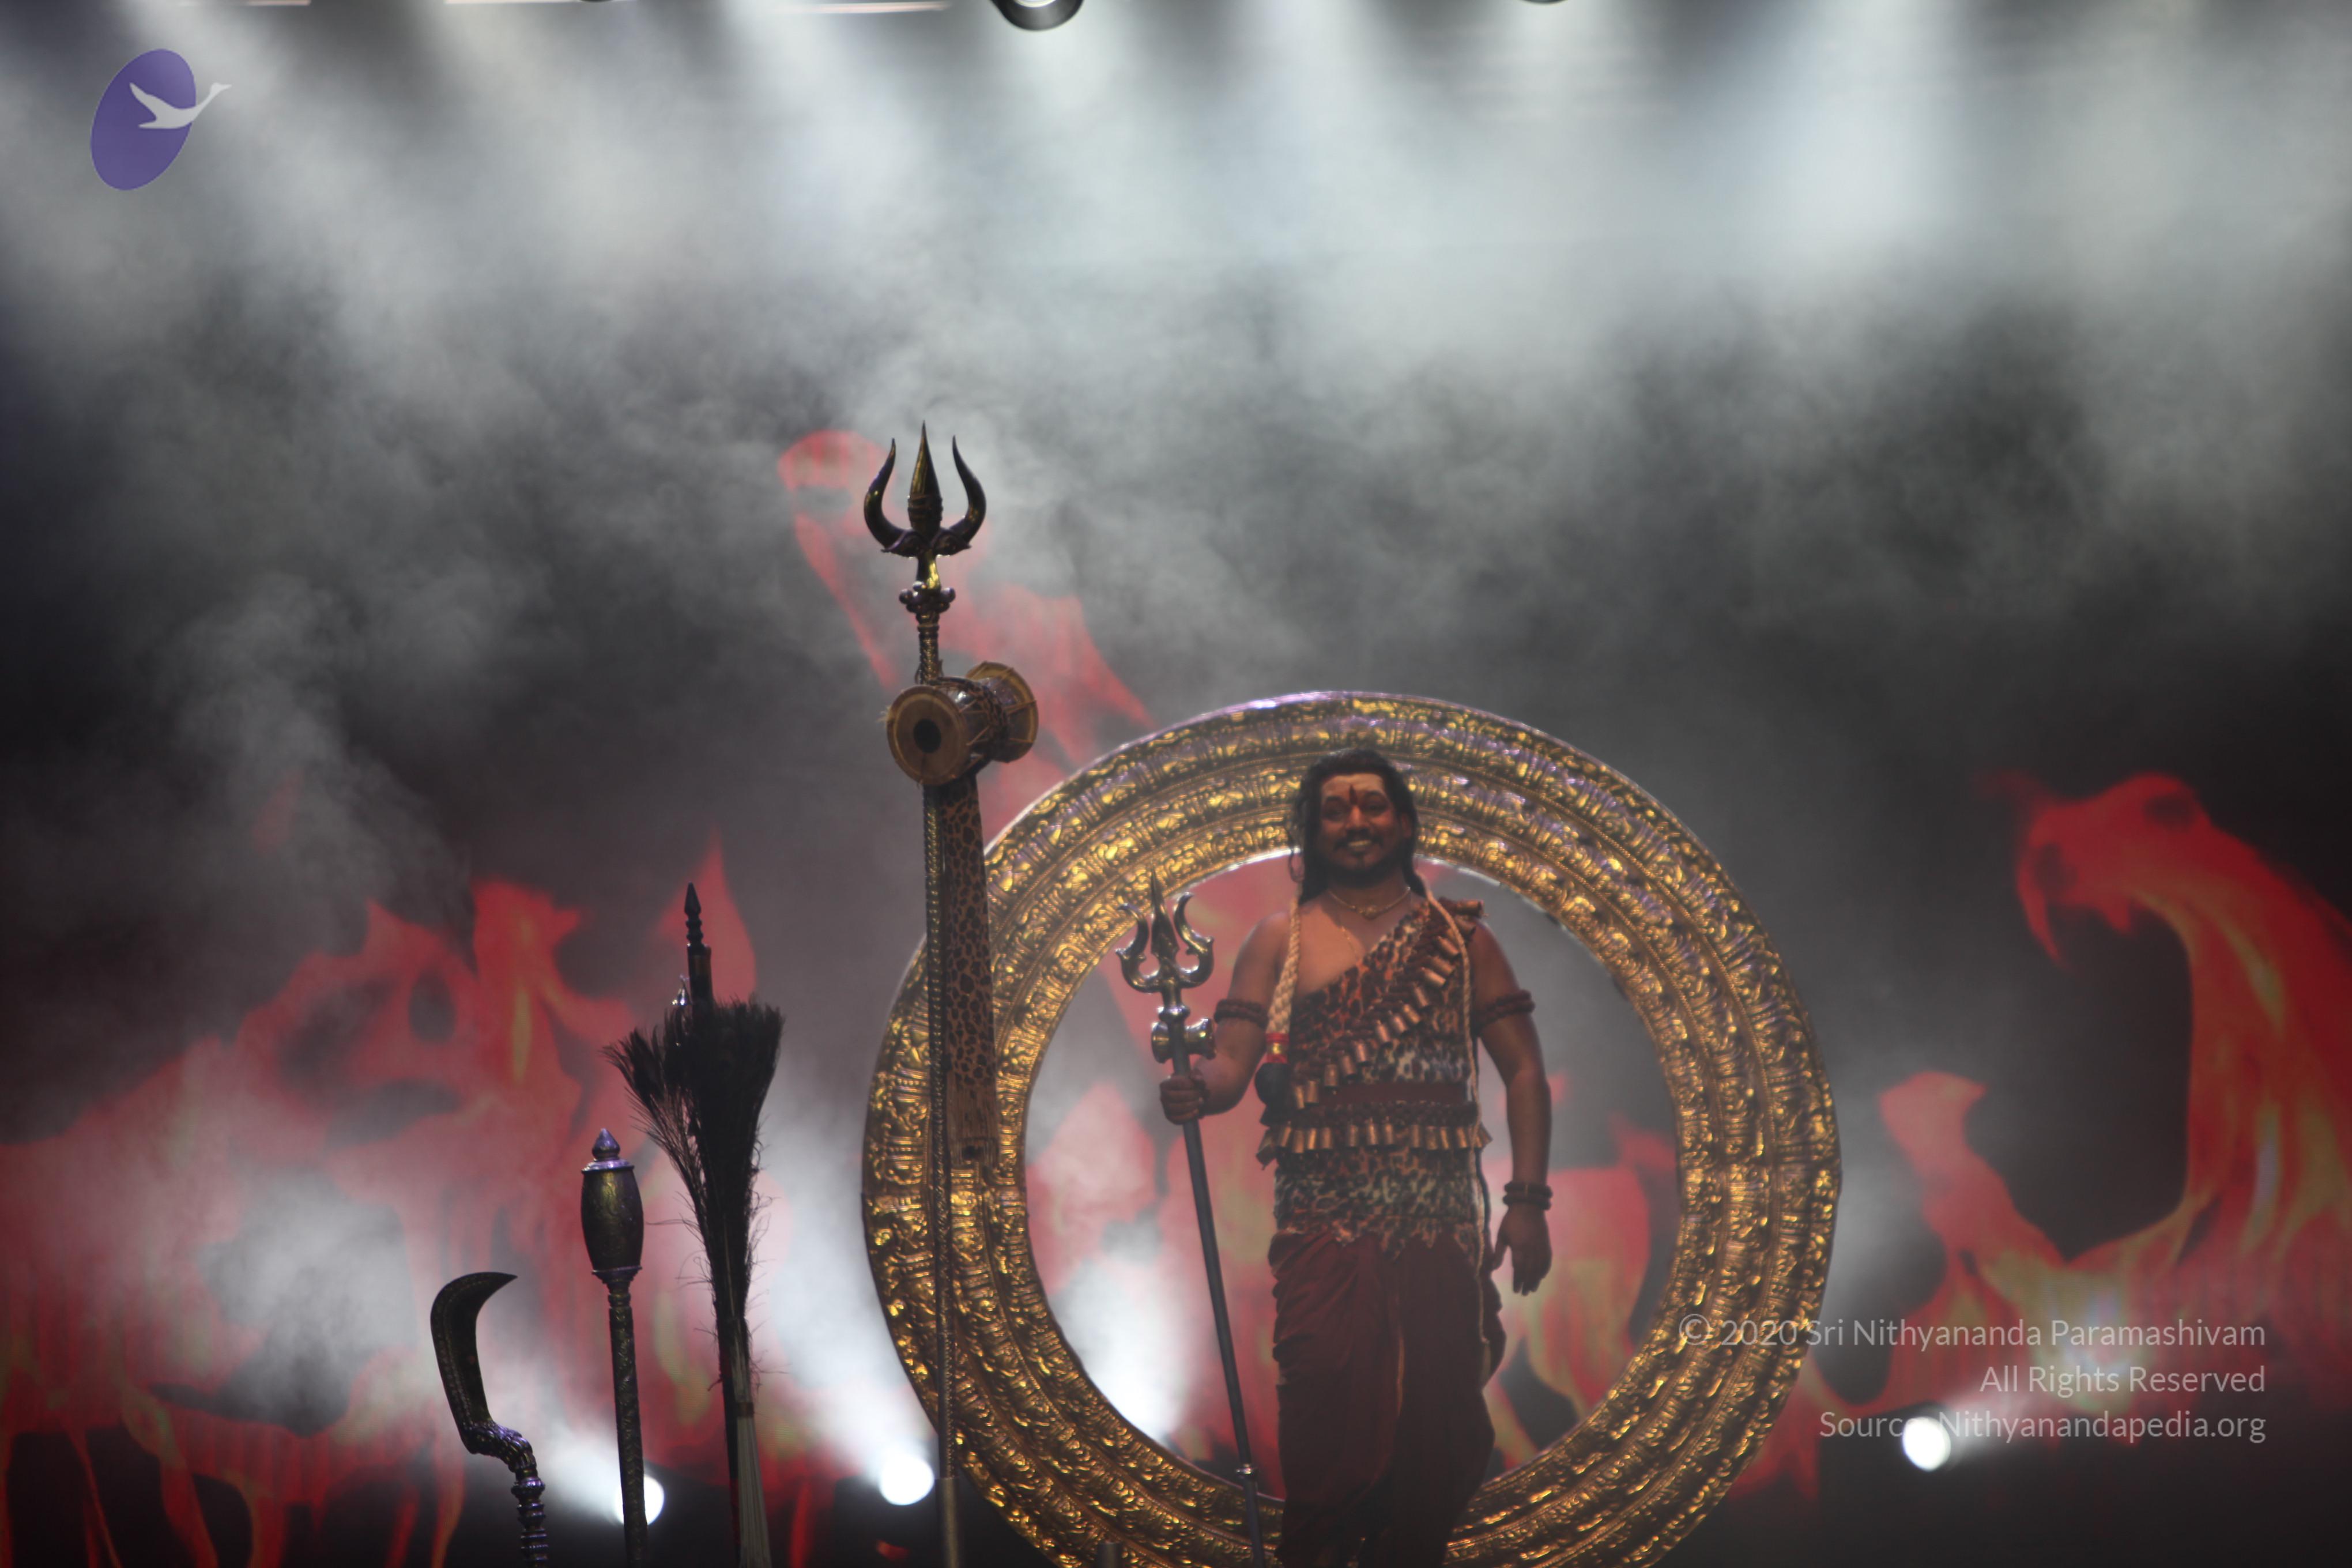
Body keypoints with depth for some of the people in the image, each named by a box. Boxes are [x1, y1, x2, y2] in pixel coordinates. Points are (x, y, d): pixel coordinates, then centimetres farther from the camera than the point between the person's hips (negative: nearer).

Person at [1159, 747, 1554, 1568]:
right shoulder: (1282, 938, 11)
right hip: (1324, 1221, -1)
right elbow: (1234, 1062, 1)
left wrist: (1527, 1200, 0)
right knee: (1328, 1405, -14)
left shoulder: (1460, 935, 13)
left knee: (1436, 1408, 2)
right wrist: (1197, 1091, -24)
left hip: (1439, 1221, 1)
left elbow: (1523, 1071, 10)